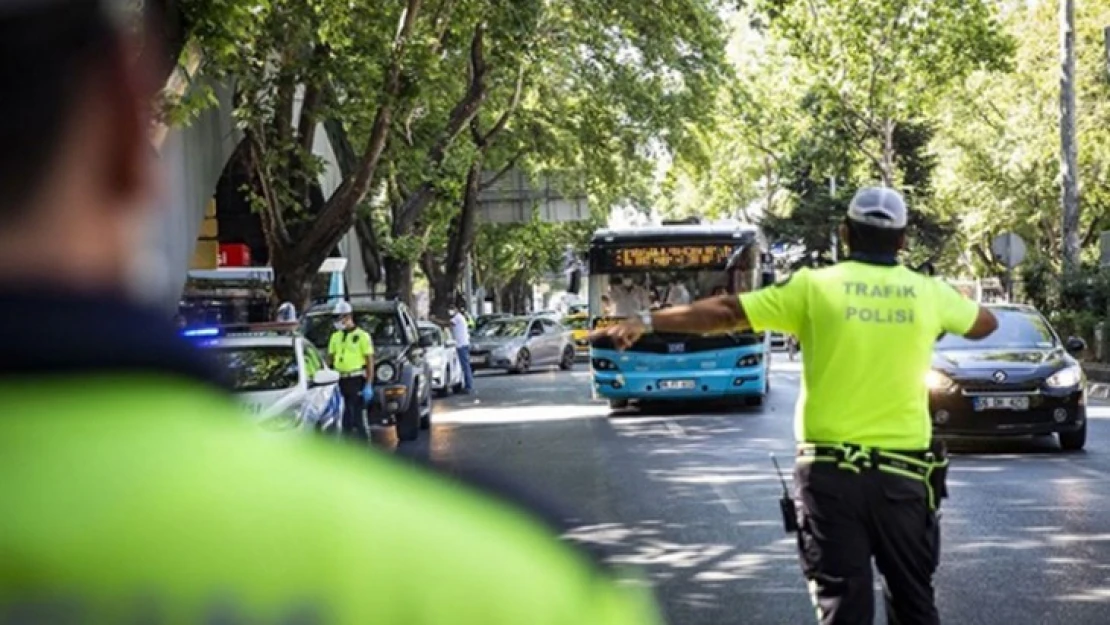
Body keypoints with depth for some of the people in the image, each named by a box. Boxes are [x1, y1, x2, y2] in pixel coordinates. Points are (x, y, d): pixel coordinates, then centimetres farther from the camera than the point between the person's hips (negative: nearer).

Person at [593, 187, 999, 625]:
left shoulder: (815, 287, -4)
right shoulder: (929, 294, 3)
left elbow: (725, 313, -3)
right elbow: (985, 324, 23)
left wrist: (646, 322, 5)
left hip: (831, 472, -2)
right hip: (903, 475, 2)